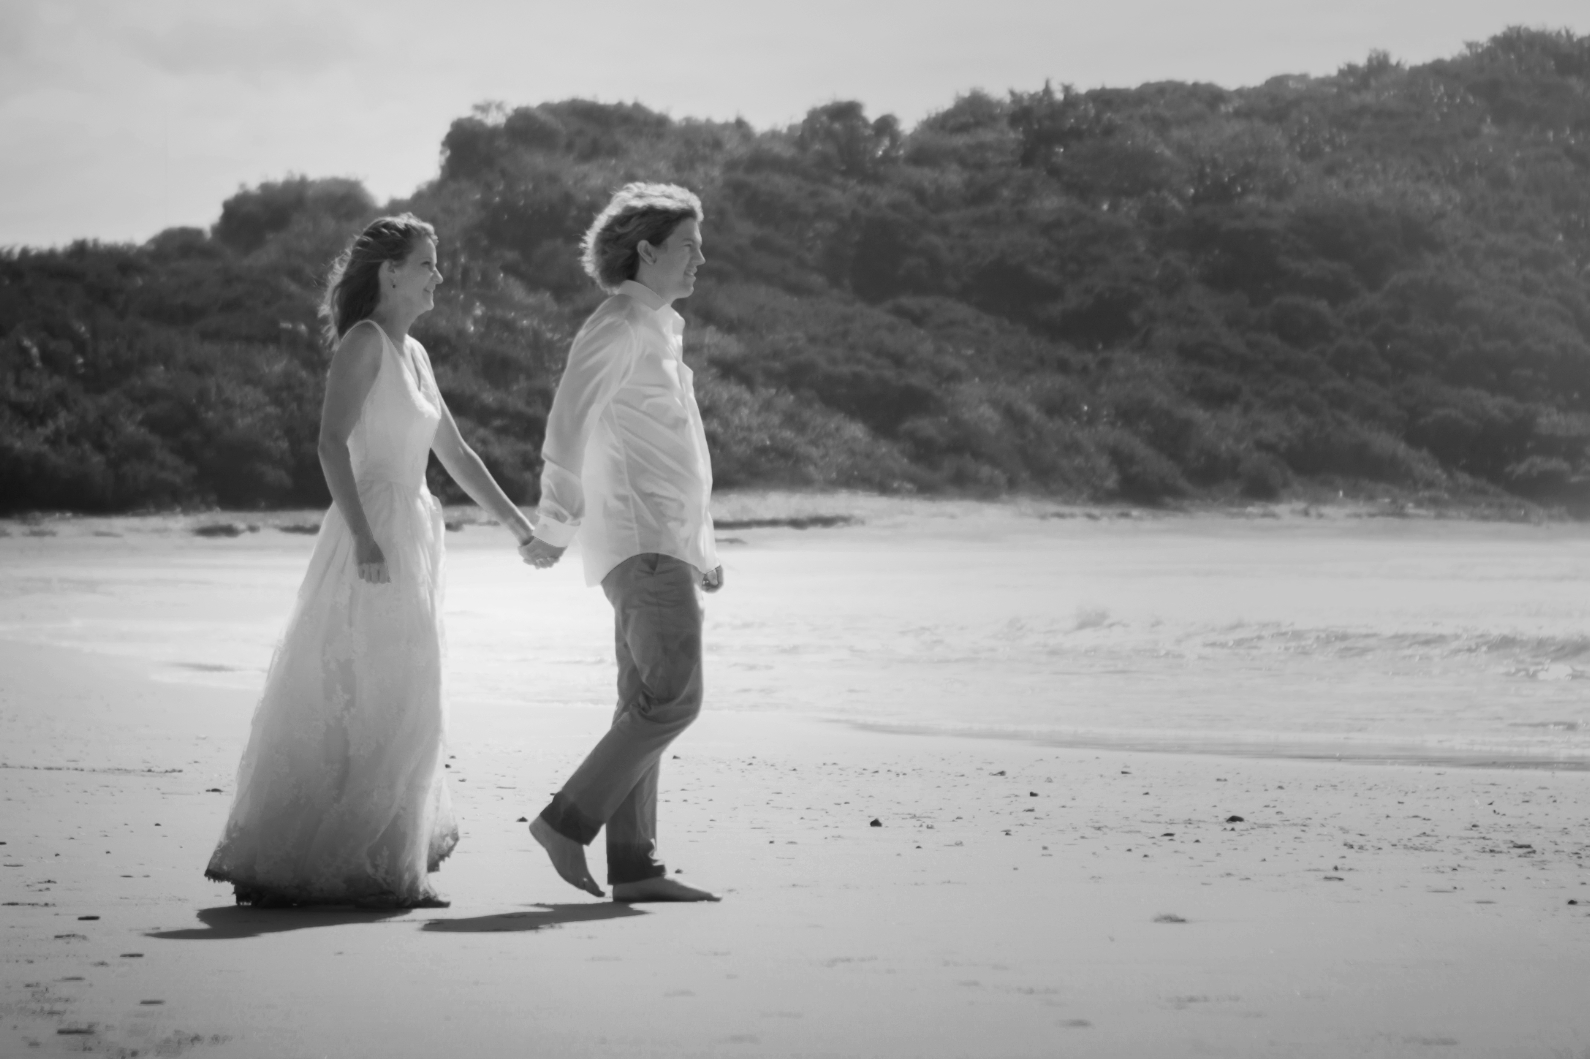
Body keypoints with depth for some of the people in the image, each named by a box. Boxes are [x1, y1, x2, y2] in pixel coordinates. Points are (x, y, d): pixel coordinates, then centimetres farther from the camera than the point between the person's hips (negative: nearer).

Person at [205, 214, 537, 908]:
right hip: (373, 537, -9)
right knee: (367, 705, -7)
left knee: (397, 710, 12)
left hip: (410, 535, 9)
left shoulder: (412, 354, 17)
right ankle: (354, 868, -3)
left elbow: (453, 453, 23)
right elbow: (332, 442, -18)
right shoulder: (365, 342, -9)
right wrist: (363, 536, -27)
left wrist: (516, 523, 21)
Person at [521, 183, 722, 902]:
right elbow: (569, 426, -18)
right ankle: (569, 819, -9)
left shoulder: (658, 330, 22)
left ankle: (633, 867, 4)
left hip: (664, 544, 10)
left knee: (647, 705, 5)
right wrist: (555, 528, -23)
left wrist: (703, 548, 26)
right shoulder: (618, 327, -8)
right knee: (673, 697, -15)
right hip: (642, 542, -10)